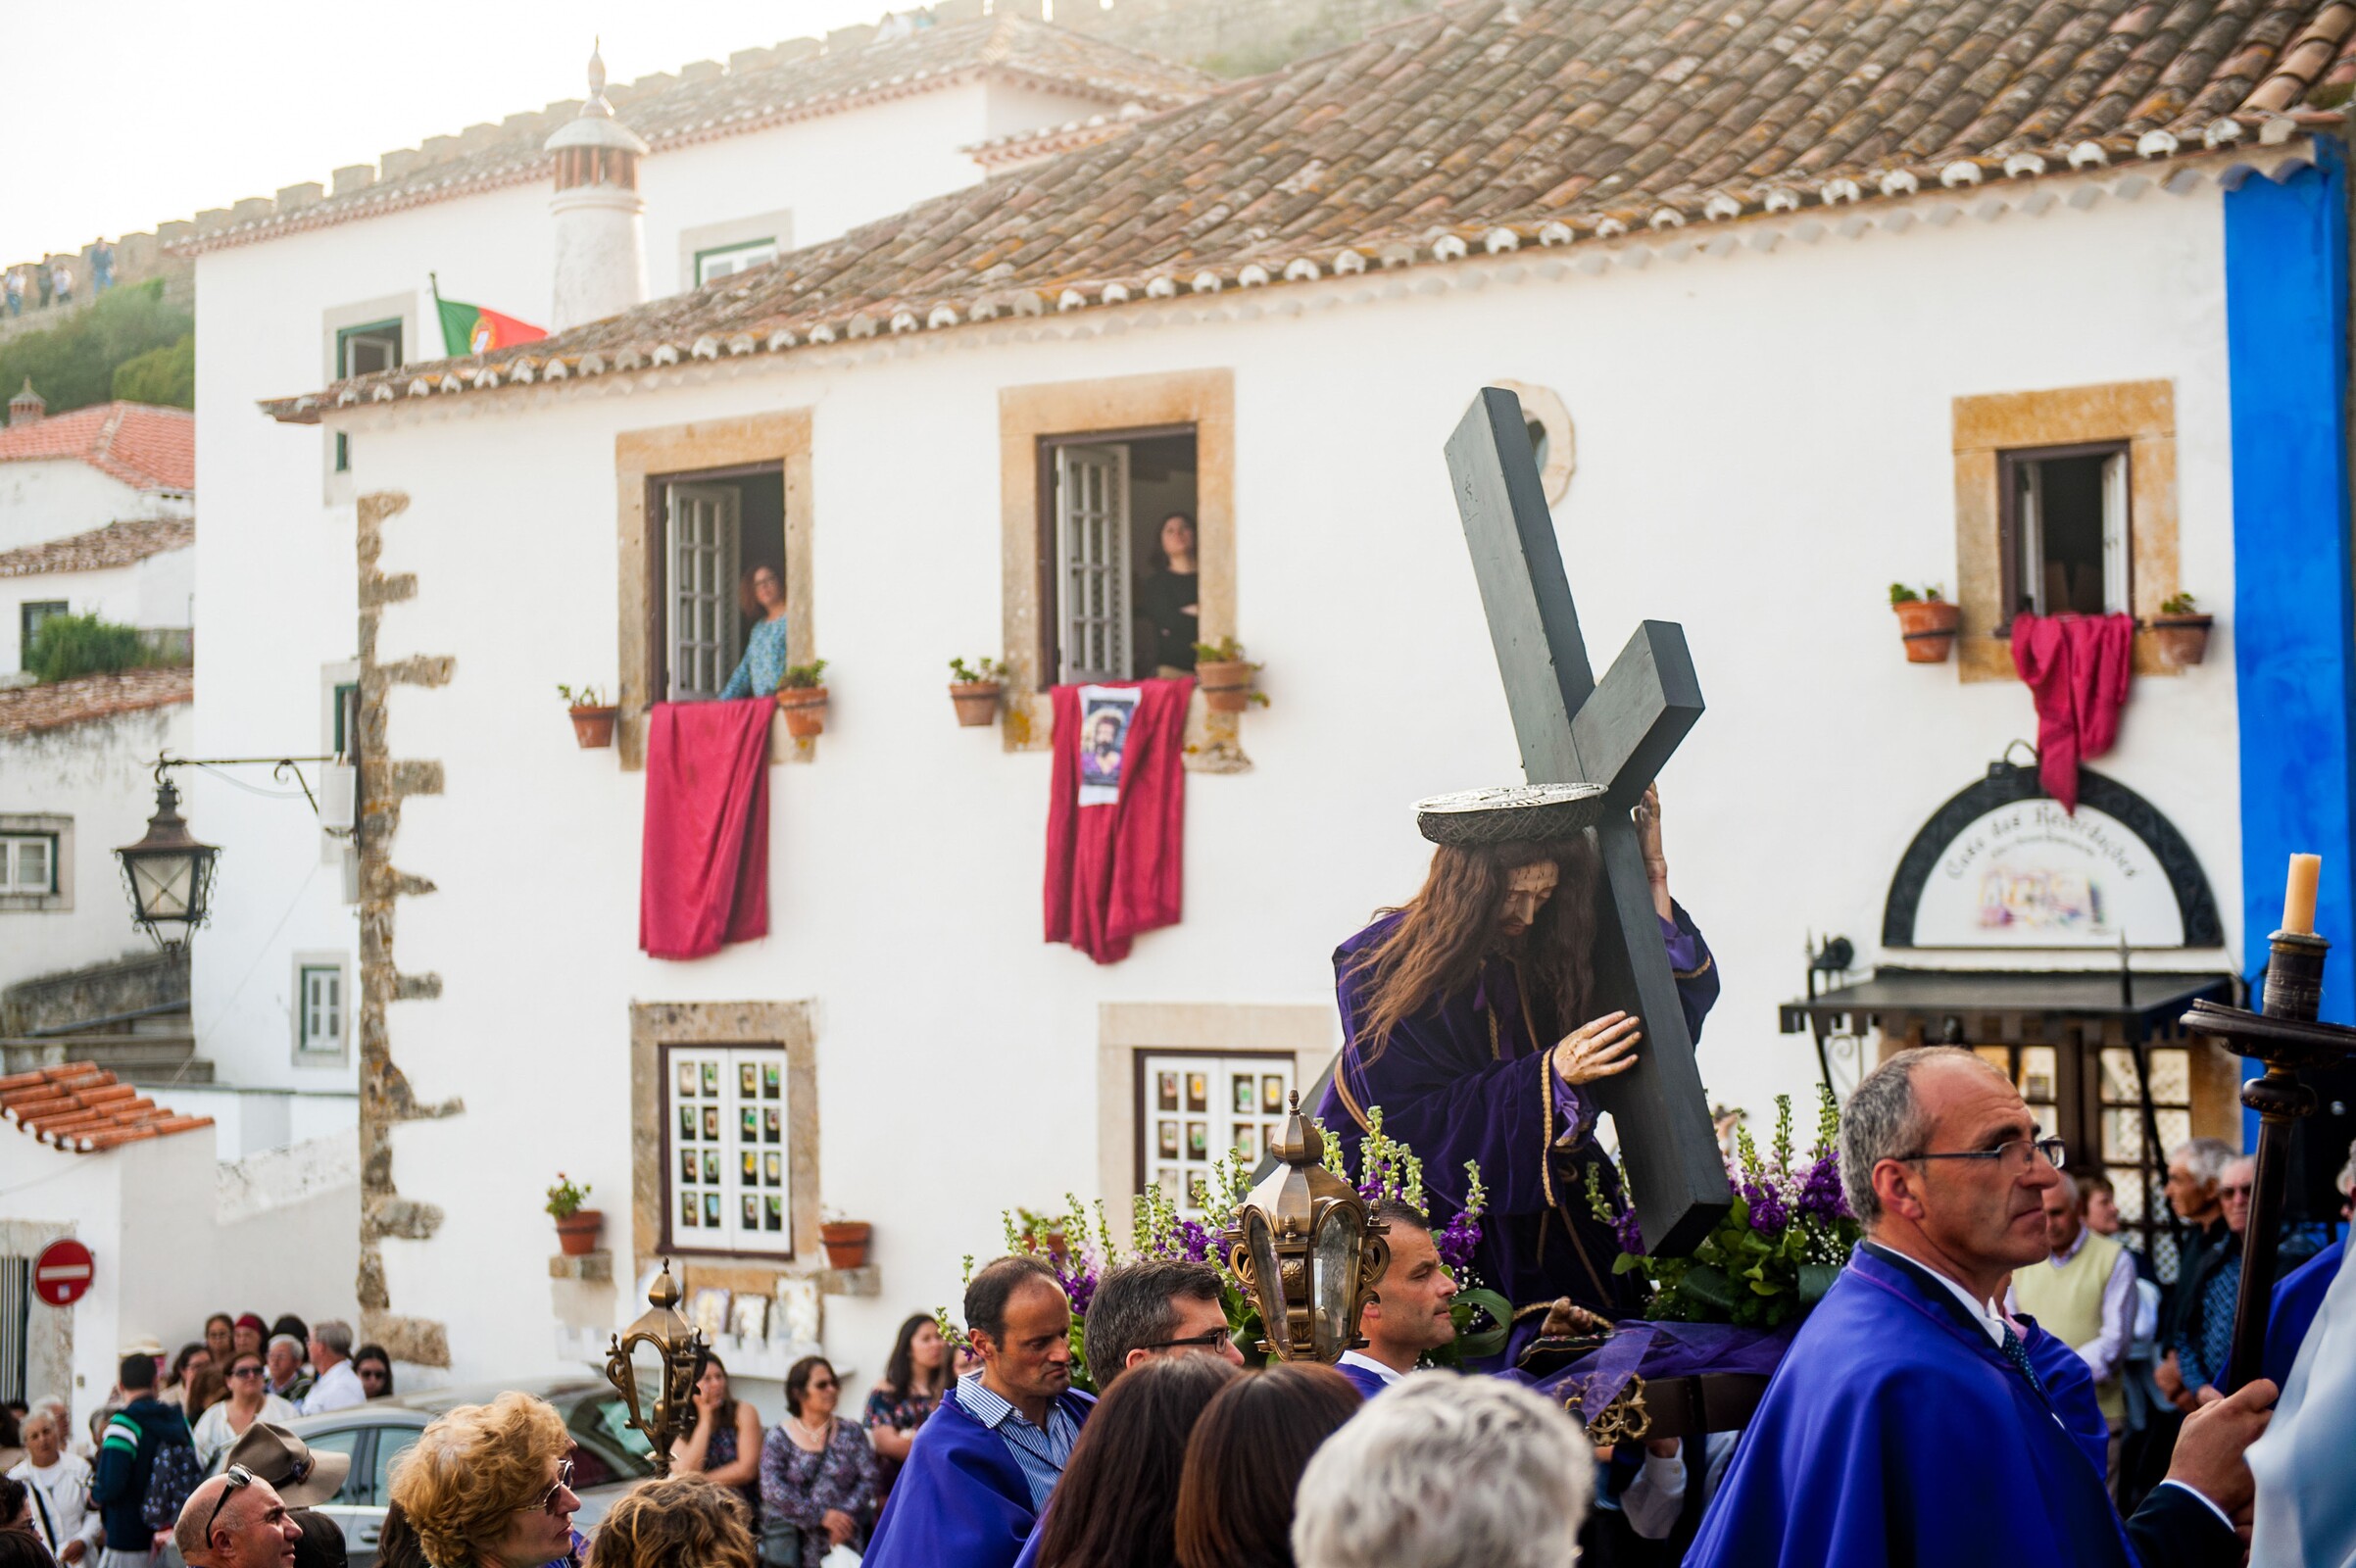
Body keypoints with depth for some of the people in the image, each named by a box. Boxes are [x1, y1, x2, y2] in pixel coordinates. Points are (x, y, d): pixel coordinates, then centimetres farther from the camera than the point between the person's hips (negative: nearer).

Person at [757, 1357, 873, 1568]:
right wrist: (821, 1515, -11)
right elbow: (772, 1488, -4)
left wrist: (846, 1514, -12)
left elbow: (868, 1479, 5)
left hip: (843, 1537, 0)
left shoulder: (851, 1433, 14)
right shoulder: (779, 1437, 8)